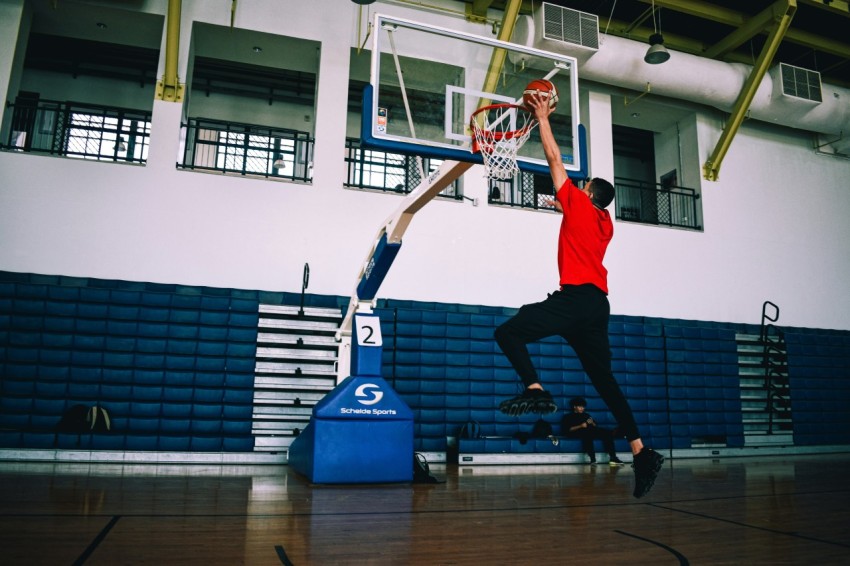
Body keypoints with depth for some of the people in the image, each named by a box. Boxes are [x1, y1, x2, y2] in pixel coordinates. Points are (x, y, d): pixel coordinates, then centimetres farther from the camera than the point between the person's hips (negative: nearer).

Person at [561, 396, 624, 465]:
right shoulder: (567, 416, 17)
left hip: (591, 432, 5)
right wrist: (580, 426, -12)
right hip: (577, 433, -5)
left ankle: (613, 458, -26)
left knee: (608, 432, -18)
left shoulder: (586, 415, 34)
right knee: (587, 433, -40)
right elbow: (566, 430, -1)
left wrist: (592, 423, 1)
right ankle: (592, 459, -48)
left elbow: (595, 426, 24)